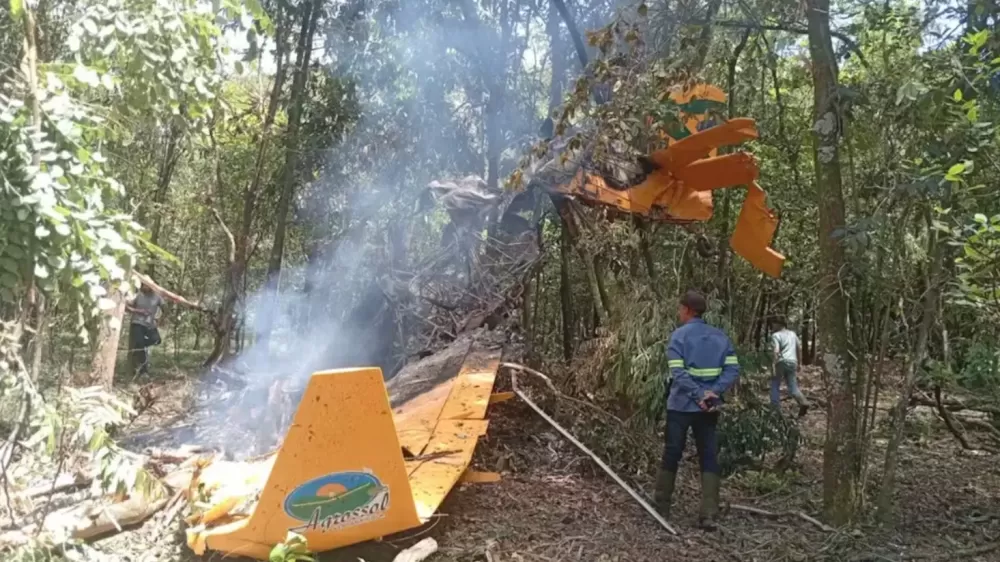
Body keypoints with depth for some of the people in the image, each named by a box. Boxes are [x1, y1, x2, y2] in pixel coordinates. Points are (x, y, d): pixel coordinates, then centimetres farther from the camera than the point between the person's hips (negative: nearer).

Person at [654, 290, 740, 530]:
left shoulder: (678, 335, -8)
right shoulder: (721, 336, 6)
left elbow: (678, 373, -19)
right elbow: (733, 370, -3)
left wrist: (698, 395, -18)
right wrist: (714, 392, -11)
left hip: (681, 405, -3)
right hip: (709, 408, 3)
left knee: (671, 455, 10)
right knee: (709, 458, 8)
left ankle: (662, 507, 22)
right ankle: (709, 515, 3)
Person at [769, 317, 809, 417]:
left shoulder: (776, 336, -6)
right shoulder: (792, 334, 16)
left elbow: (775, 351, -18)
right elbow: (799, 348, 20)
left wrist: (773, 365, -20)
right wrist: (799, 363, 26)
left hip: (781, 362, -6)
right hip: (792, 362, 6)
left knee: (775, 386, 7)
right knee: (793, 386, 7)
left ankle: (775, 408, 6)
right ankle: (803, 402, -17)